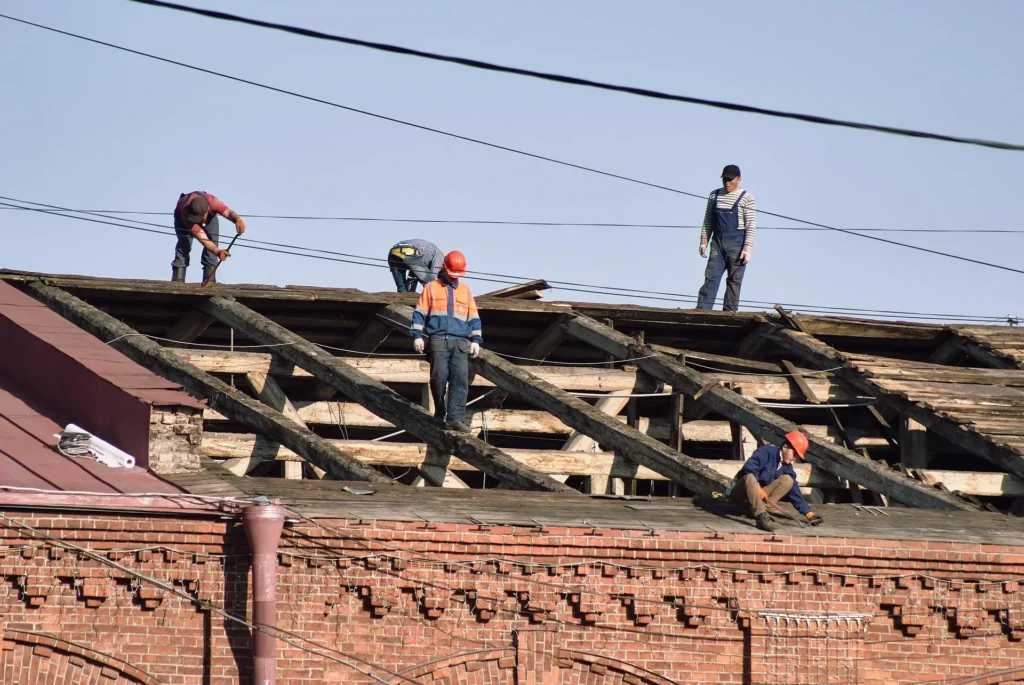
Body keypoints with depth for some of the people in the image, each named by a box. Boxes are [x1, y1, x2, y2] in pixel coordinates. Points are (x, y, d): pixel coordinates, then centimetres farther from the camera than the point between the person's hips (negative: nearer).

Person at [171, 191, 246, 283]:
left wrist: (237, 219, -81)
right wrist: (217, 251, -66)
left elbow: (228, 213, -57)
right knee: (184, 245, -20)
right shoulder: (186, 214, -47)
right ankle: (177, 281, -17)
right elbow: (203, 239, -51)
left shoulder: (212, 201, -44)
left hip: (210, 215, 2)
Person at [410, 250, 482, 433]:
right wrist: (417, 335, -2)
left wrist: (476, 340, 10)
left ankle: (455, 417, -18)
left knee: (460, 379, -11)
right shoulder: (431, 288, 11)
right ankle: (439, 414, 7)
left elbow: (474, 318, 20)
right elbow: (419, 314, 8)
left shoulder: (465, 291, 19)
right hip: (438, 340, -2)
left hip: (461, 342, 2)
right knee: (439, 377, -7)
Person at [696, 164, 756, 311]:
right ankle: (702, 309, -13)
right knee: (711, 276, -5)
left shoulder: (746, 198, -3)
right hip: (718, 243, 4)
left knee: (734, 280, -3)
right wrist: (704, 242, 7)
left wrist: (747, 248, -14)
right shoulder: (715, 195, 12)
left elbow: (751, 226, -7)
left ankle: (730, 312, -2)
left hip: (736, 244, -4)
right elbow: (708, 222, 15)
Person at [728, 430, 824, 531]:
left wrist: (808, 513, -6)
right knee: (750, 477, -39)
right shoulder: (767, 452, -12)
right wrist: (757, 488, -29)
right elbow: (749, 467, -26)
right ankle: (761, 517, -51)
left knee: (788, 480, -8)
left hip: (758, 496, 6)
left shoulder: (787, 467, 5)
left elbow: (795, 492, 2)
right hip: (741, 494, -6)